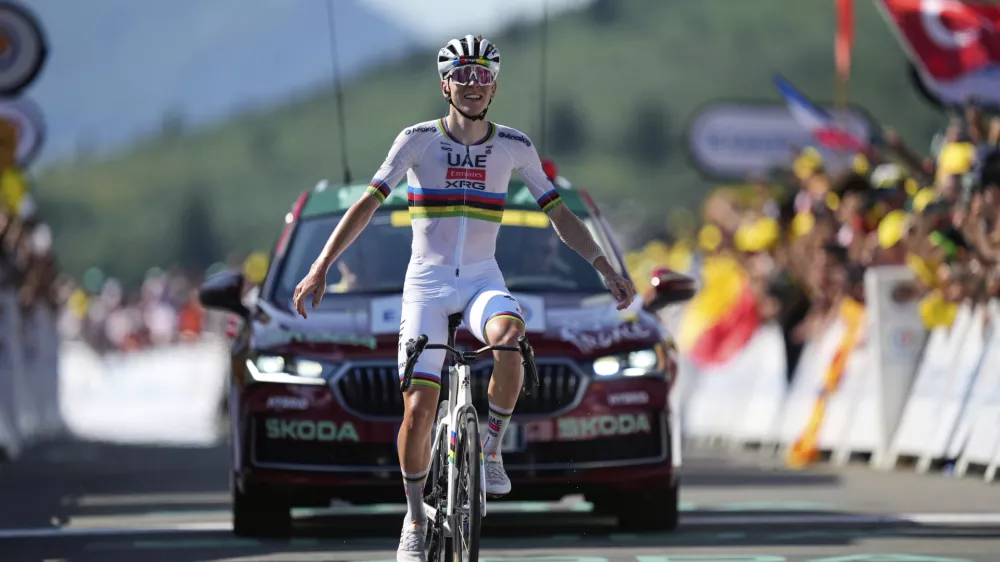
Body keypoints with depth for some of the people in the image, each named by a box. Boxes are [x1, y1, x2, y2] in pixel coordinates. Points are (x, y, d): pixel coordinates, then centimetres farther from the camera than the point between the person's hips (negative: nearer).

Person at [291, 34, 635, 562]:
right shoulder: (418, 140, -4)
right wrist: (320, 266, -16)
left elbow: (559, 215, 7)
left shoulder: (514, 146, 1)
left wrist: (607, 269, 0)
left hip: (482, 280, 1)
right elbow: (367, 204, -6)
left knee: (510, 335, -35)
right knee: (419, 408, -9)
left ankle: (490, 452, -15)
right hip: (427, 281, -1)